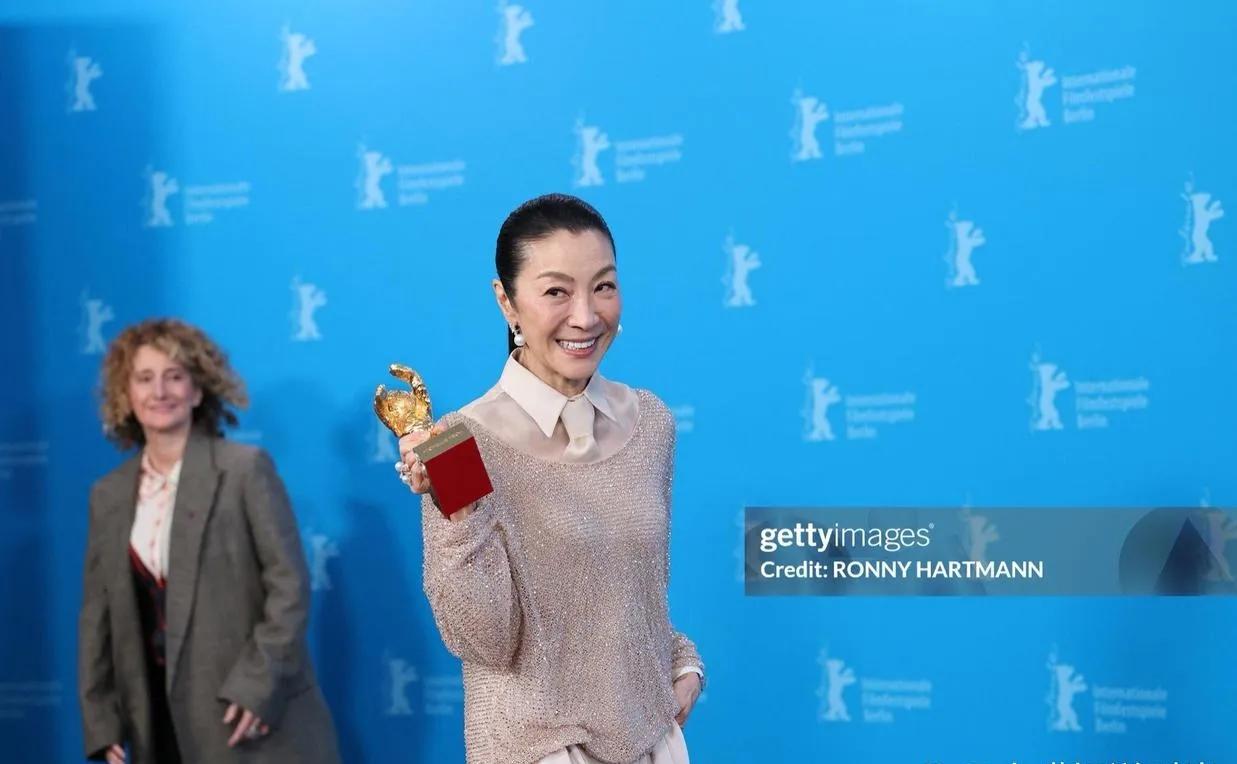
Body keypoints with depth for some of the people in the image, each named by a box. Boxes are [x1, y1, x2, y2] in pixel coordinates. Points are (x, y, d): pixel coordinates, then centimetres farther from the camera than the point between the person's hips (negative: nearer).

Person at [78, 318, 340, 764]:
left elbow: (290, 583, -8)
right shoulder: (108, 495, 11)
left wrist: (257, 685, -16)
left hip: (253, 711, -4)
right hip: (161, 717, 4)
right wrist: (101, 719, 6)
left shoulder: (245, 468, -4)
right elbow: (97, 612, 13)